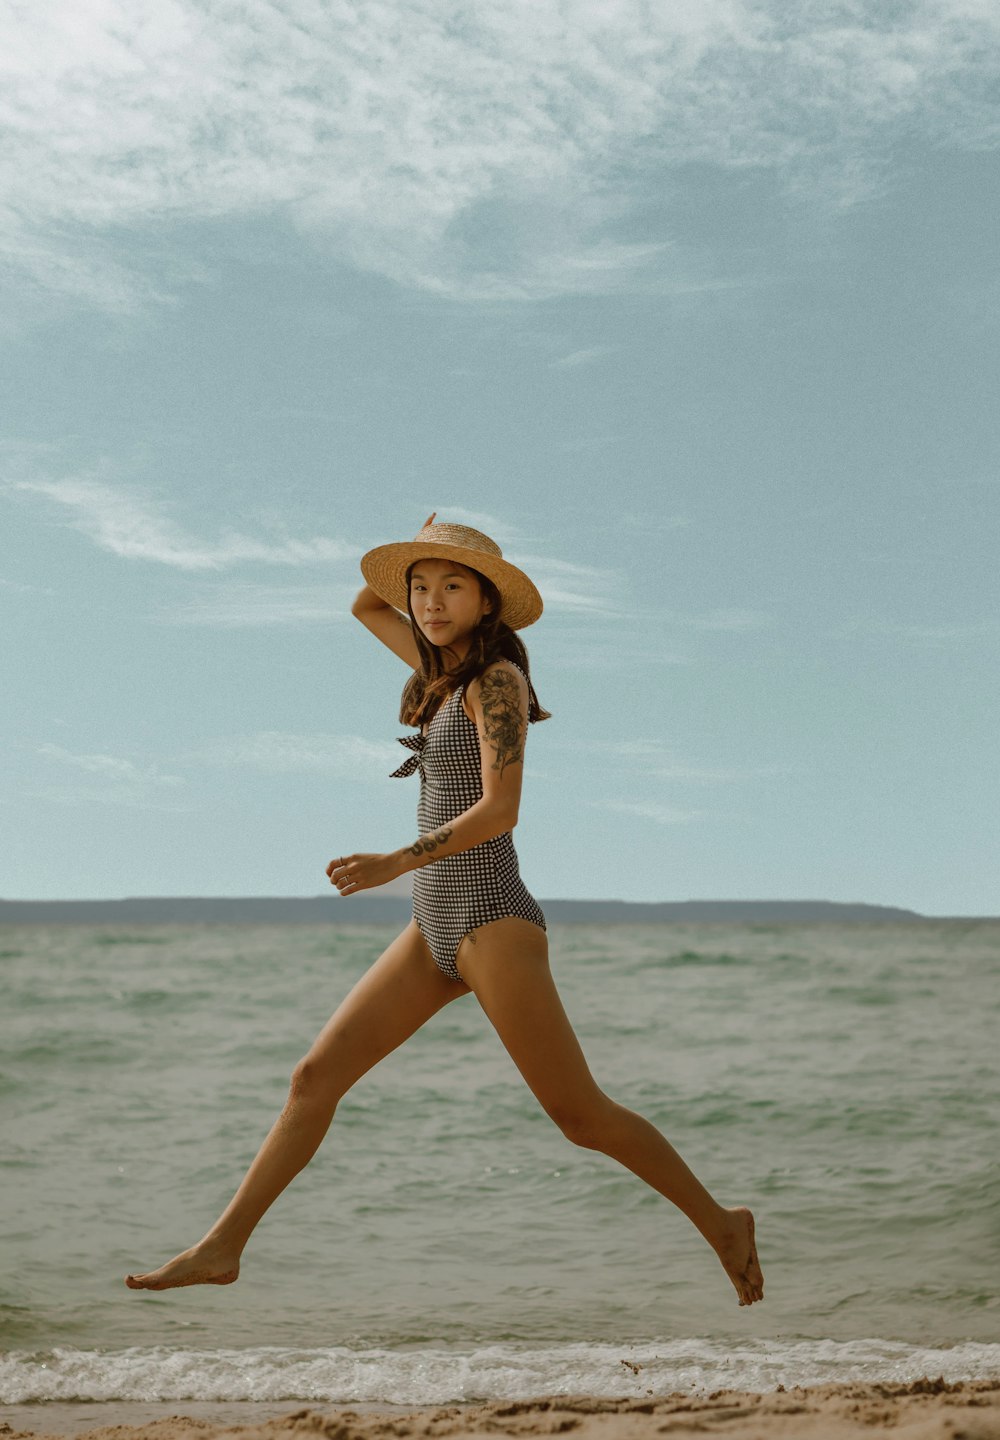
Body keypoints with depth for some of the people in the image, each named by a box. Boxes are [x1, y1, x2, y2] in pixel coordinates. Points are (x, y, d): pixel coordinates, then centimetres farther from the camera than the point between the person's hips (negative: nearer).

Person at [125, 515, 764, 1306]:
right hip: (436, 929, 8)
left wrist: (396, 863, -29)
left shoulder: (498, 678, -9)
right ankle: (221, 1249, 10)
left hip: (493, 921, -8)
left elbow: (500, 808, -20)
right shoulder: (449, 669, 14)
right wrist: (418, 553, 13)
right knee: (315, 1077, 4)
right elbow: (366, 605, 30)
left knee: (581, 1115, -6)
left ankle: (720, 1223, 10)